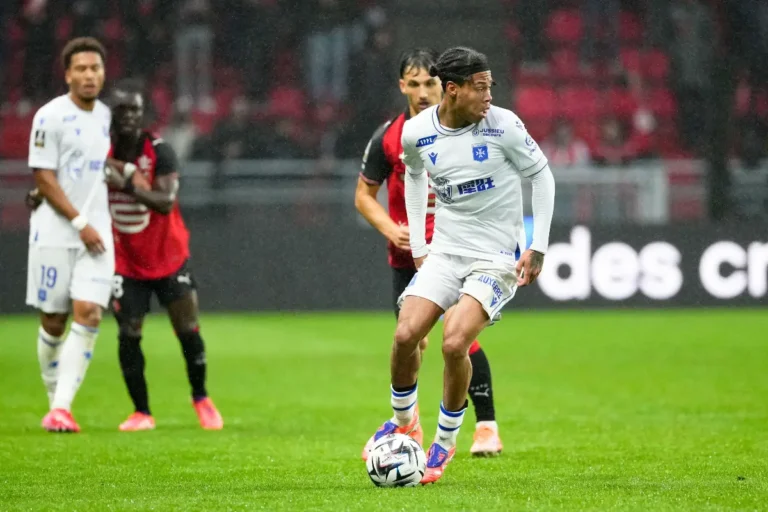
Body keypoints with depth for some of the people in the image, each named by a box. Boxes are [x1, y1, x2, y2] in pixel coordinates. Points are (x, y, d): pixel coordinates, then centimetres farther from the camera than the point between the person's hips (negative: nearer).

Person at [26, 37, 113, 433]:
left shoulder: (104, 115, 10)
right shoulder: (50, 116, -9)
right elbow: (43, 178, -11)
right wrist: (79, 222, -15)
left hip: (95, 232, 4)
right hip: (54, 233, -4)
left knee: (88, 314, -12)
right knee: (53, 322, 3)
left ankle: (62, 407, -14)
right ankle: (55, 399, 22)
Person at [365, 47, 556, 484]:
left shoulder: (503, 125, -14)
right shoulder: (417, 132, -4)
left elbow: (541, 175, -1)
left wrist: (538, 247, -4)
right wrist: (417, 245, 15)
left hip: (498, 258, -3)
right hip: (445, 251, 3)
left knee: (454, 343, -21)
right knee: (406, 336, -12)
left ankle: (446, 441, 1)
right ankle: (403, 420, 18)